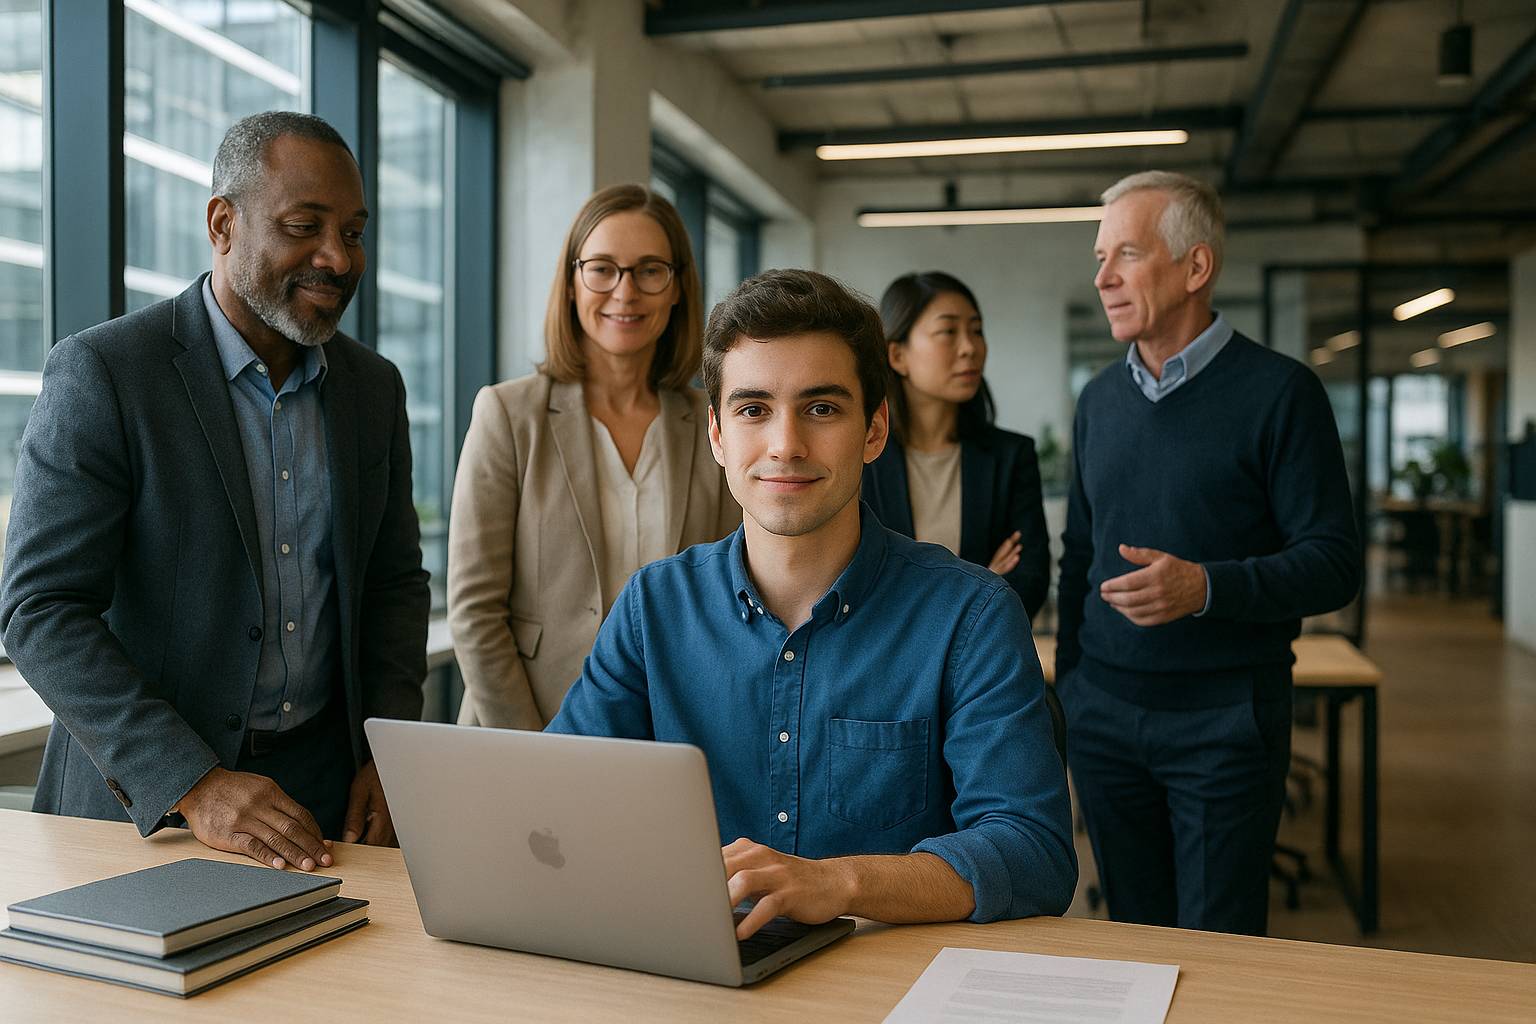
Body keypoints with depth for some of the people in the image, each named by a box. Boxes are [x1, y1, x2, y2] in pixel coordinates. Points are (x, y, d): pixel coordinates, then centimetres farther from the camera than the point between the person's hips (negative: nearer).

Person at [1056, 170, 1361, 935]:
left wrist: (1206, 587, -26)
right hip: (1103, 713, 5)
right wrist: (1066, 684, 11)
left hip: (1226, 716, -4)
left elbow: (1333, 563, -10)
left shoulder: (1278, 391, -7)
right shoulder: (1100, 399, 9)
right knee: (1132, 937, 14)